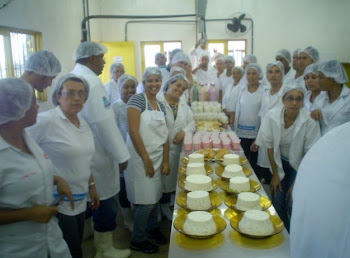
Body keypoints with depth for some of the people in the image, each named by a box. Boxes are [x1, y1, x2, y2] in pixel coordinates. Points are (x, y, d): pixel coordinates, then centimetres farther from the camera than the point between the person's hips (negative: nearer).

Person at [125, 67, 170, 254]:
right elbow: (133, 131, -18)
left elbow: (164, 135, 12)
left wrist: (165, 161, 6)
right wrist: (146, 160, -17)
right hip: (140, 159, -7)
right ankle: (137, 240, 20)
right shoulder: (137, 100, -11)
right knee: (146, 201, 0)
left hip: (157, 158, 7)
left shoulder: (161, 106, 10)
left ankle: (153, 228, 40)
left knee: (155, 196, 17)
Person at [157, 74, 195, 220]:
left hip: (180, 148, 5)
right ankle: (164, 207, 25)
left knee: (178, 178, 13)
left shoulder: (184, 104, 12)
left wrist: (184, 132, -10)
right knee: (164, 178, 6)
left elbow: (191, 123, 10)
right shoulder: (158, 101, -9)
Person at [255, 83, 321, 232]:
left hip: (300, 165, -2)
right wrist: (275, 175, -2)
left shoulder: (310, 121, -24)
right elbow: (269, 146, -6)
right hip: (280, 162, 2)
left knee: (293, 207, -9)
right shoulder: (272, 116, -18)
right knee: (278, 204, -1)